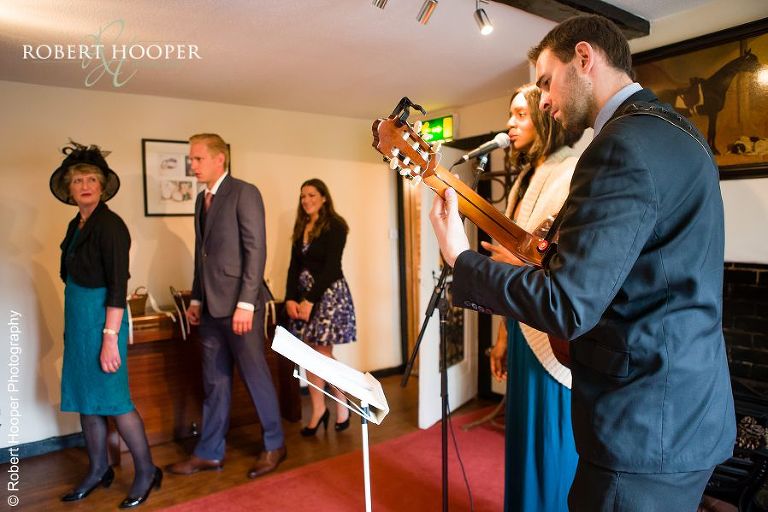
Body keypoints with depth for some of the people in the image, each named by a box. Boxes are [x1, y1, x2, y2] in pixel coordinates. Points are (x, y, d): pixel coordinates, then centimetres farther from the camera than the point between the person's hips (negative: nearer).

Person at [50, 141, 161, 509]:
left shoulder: (109, 224, -14)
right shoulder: (76, 225, 10)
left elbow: (118, 287, -19)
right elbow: (74, 276, 16)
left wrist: (110, 338, -22)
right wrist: (72, 325, 18)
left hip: (101, 319, -8)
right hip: (77, 319, 8)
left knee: (112, 399, -2)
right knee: (84, 396, 15)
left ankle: (146, 472, 14)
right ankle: (98, 470, 31)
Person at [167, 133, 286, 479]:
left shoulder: (244, 192, -9)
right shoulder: (202, 199, 15)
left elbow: (256, 250, -15)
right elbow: (202, 253, 18)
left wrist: (245, 303, -18)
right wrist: (196, 299, 14)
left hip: (239, 305, -7)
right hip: (211, 307, 7)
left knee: (256, 376, 5)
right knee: (214, 382, 14)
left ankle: (274, 446, 23)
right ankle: (210, 453, 27)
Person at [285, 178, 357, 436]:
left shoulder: (334, 226, -6)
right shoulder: (301, 227, 13)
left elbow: (331, 267, -13)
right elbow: (294, 267, 9)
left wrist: (311, 300, -16)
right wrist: (291, 298, -3)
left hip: (328, 293, -6)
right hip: (303, 294, 6)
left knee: (323, 354, -4)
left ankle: (342, 403, 18)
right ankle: (318, 409, 18)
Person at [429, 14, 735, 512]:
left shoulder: (623, 144, -21)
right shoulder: (677, 130, 11)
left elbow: (567, 306, -27)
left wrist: (461, 258, -16)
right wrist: (564, 247, 10)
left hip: (647, 425, -10)